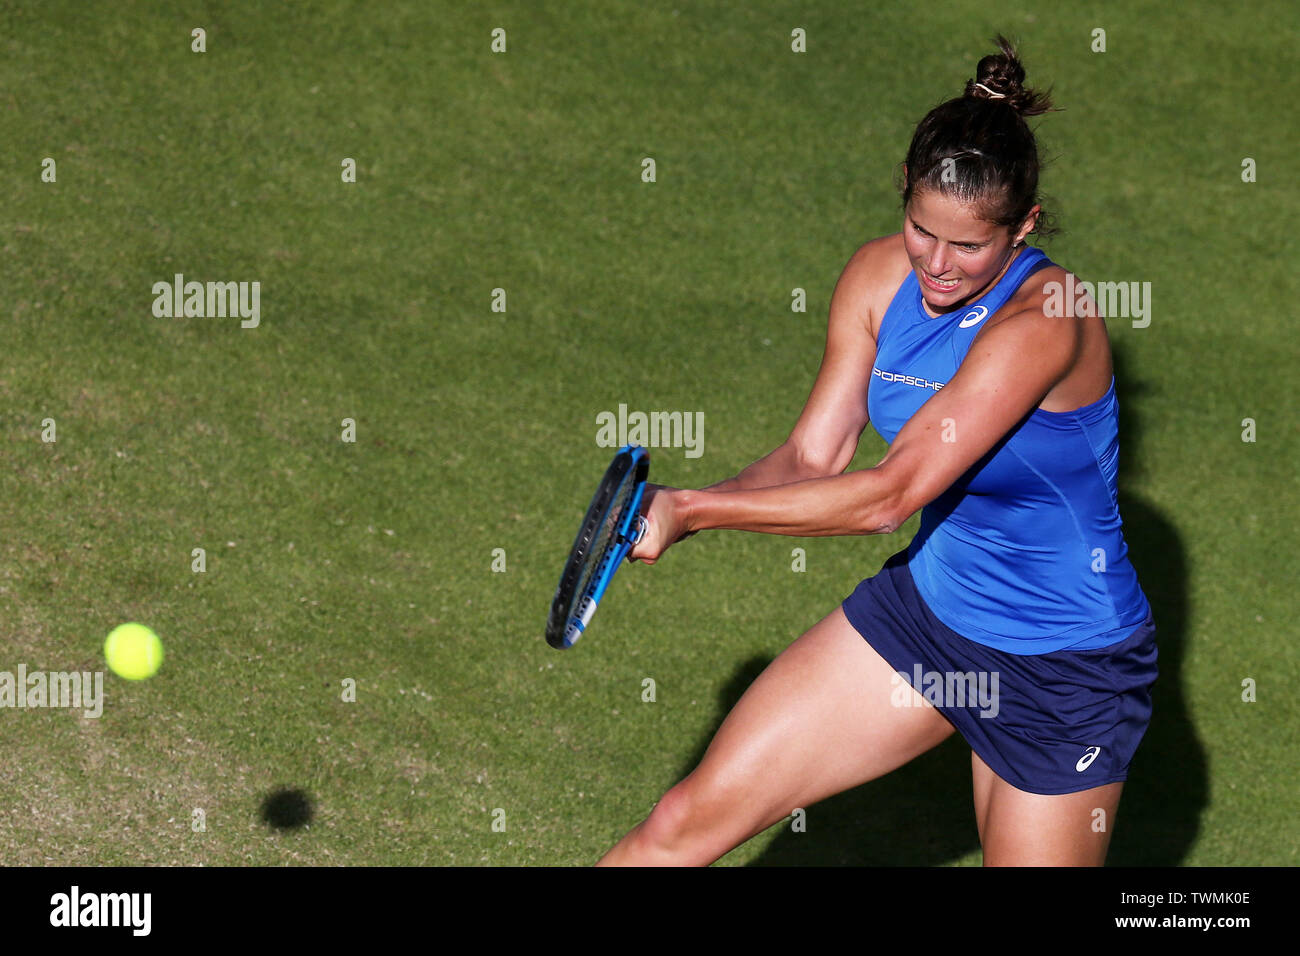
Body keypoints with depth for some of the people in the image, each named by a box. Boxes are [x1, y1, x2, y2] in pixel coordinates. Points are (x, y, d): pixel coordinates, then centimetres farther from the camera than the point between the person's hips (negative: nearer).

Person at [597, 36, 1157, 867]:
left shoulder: (1044, 321, -29)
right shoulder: (880, 276, -7)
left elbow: (891, 495, -31)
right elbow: (812, 457, -4)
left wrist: (693, 511, -27)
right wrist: (671, 508, -23)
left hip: (1066, 671, -6)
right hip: (925, 603, 6)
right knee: (694, 818, 1)